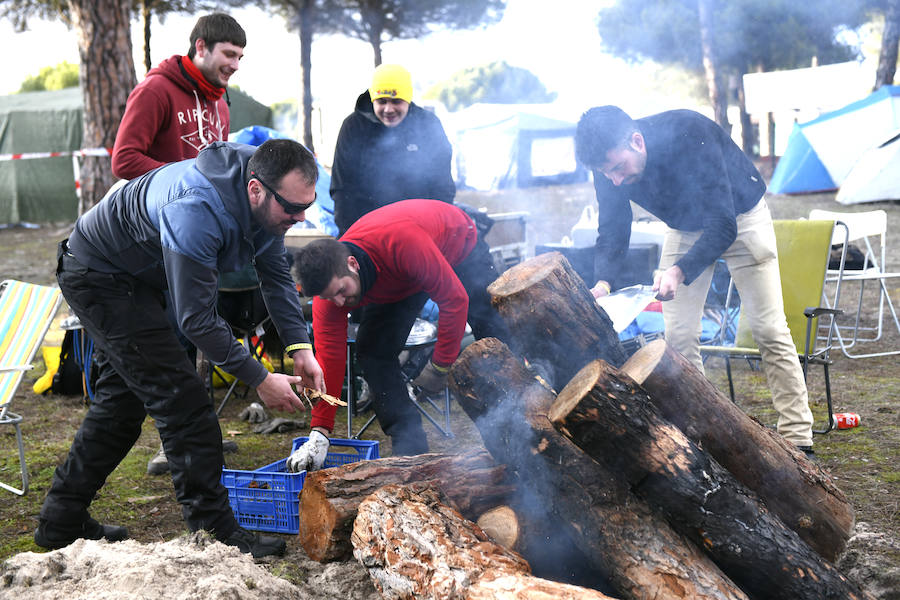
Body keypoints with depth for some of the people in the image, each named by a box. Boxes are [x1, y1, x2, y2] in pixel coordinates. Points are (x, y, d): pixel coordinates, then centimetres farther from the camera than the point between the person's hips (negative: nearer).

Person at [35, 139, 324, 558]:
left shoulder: (266, 201, -11)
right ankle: (215, 530, -5)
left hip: (136, 278, 10)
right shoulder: (196, 211, -39)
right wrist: (260, 379, -29)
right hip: (97, 276, -10)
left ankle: (61, 521, 26)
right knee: (179, 397, -12)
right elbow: (196, 319, -34)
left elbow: (276, 276, -1)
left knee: (123, 398, 15)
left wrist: (300, 347, -14)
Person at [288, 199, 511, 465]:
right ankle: (410, 450, -4)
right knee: (373, 351, -12)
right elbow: (329, 358, -26)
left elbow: (454, 298, -38)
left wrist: (440, 366, -30)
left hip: (457, 246, -4)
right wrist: (319, 435, -30)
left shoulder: (400, 239, -48)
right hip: (396, 283, 4)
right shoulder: (329, 284, -29)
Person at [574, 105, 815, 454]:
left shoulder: (689, 134, -39)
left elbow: (723, 225, -41)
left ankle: (798, 440, 0)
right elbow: (612, 233, -12)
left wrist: (680, 271, -55)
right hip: (685, 226, 5)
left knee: (769, 330, -6)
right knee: (678, 336, -4)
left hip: (740, 216, -4)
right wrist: (603, 281, -32)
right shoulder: (610, 166, -23)